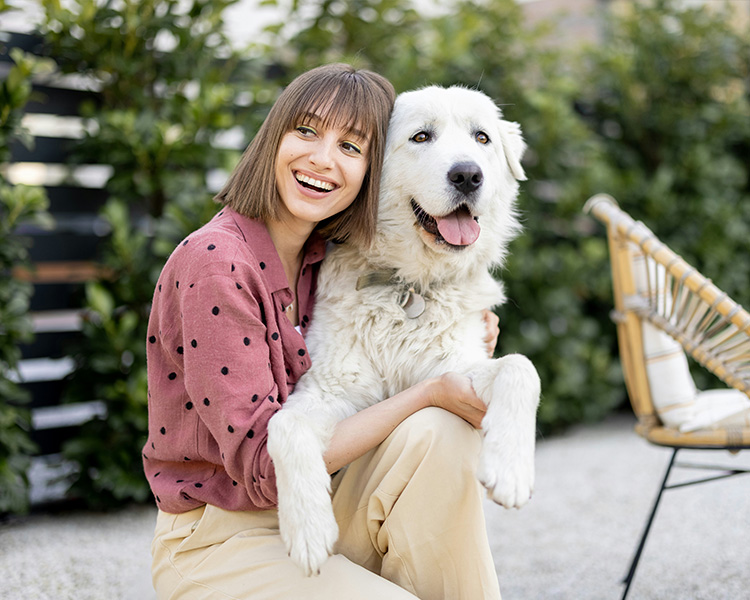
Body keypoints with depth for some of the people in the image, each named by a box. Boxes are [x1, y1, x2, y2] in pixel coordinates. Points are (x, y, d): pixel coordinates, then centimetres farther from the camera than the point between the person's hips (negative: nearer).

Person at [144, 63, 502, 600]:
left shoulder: (328, 258, 3)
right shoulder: (214, 261, -19)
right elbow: (264, 464, -22)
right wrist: (428, 392, -20)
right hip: (219, 538, -6)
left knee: (438, 432, -20)